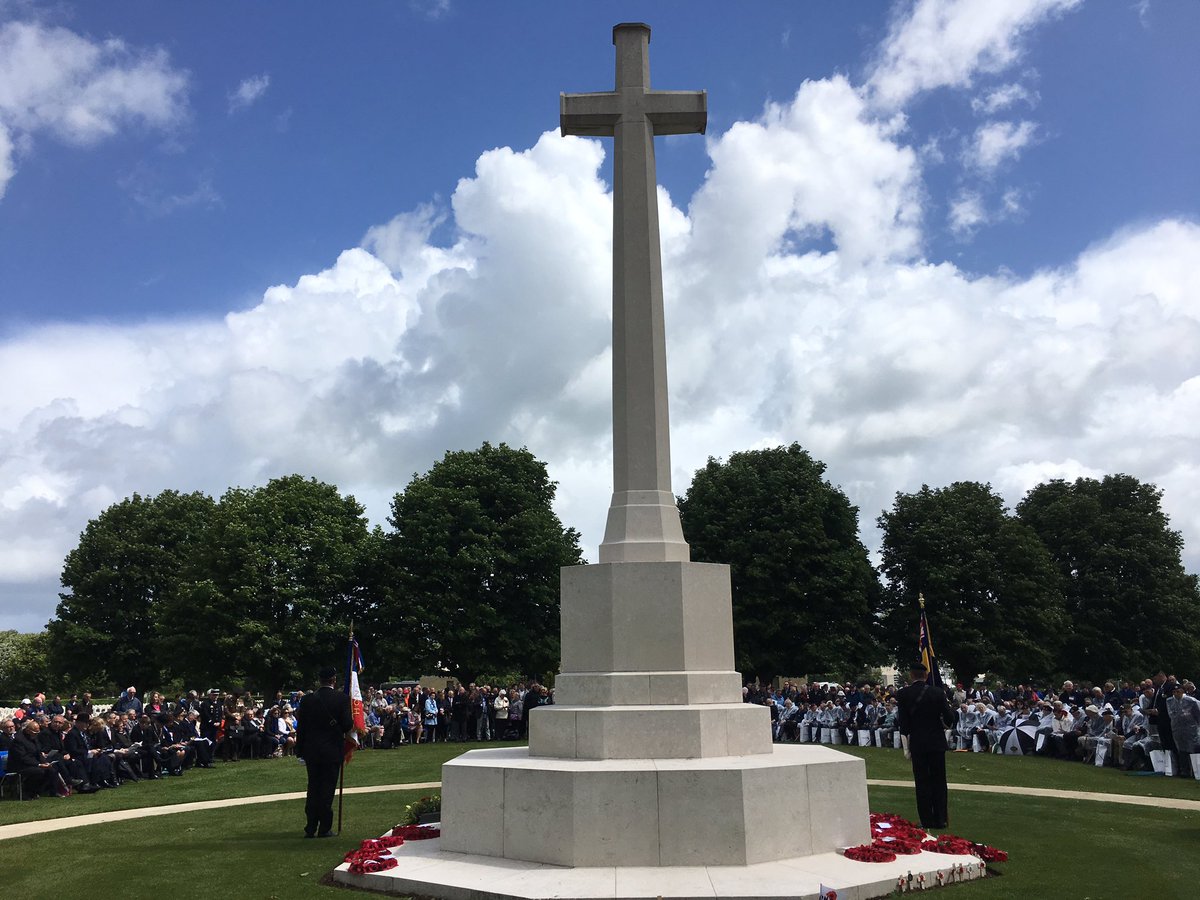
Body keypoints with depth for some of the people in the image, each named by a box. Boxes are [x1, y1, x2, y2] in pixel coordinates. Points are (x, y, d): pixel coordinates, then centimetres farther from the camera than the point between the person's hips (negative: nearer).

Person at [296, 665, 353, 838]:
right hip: (333, 751, -3)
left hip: (312, 752, 3)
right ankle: (324, 829, 8)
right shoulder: (342, 699, -10)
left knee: (313, 789, 12)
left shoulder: (307, 699, -2)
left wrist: (300, 751, 7)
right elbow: (348, 725, -13)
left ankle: (310, 829, 15)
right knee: (327, 789, 5)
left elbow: (301, 727, 0)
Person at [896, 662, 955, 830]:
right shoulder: (938, 692, -7)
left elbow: (902, 722, -7)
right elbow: (949, 718, -6)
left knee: (922, 783, 6)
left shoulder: (903, 695, -9)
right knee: (939, 781, 12)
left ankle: (927, 821, 8)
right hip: (937, 742, 1)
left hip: (917, 743, -1)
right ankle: (941, 819, 15)